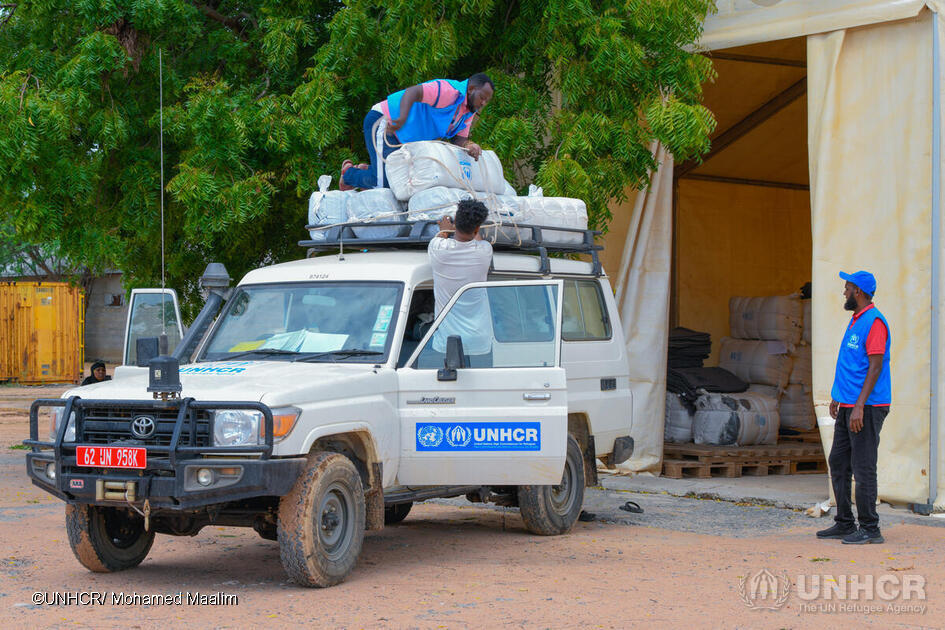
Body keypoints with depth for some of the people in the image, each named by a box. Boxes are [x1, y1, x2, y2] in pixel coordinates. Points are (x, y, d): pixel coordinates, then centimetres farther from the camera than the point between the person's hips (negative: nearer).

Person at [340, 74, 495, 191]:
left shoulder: (469, 112, 6)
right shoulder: (449, 91, -25)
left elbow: (458, 140, 0)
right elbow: (412, 92, -35)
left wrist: (470, 146, -24)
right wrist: (402, 118, -51)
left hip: (406, 139, 10)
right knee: (384, 182, -13)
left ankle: (367, 172, 30)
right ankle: (349, 173, 16)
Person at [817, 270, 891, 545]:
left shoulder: (874, 322, -14)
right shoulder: (855, 320, 18)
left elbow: (876, 366, -19)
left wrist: (859, 405, -23)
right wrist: (838, 397, 28)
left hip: (866, 407, -10)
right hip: (848, 405, 10)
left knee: (863, 468, -7)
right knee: (838, 464, 12)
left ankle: (870, 529, -2)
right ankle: (844, 524, 19)